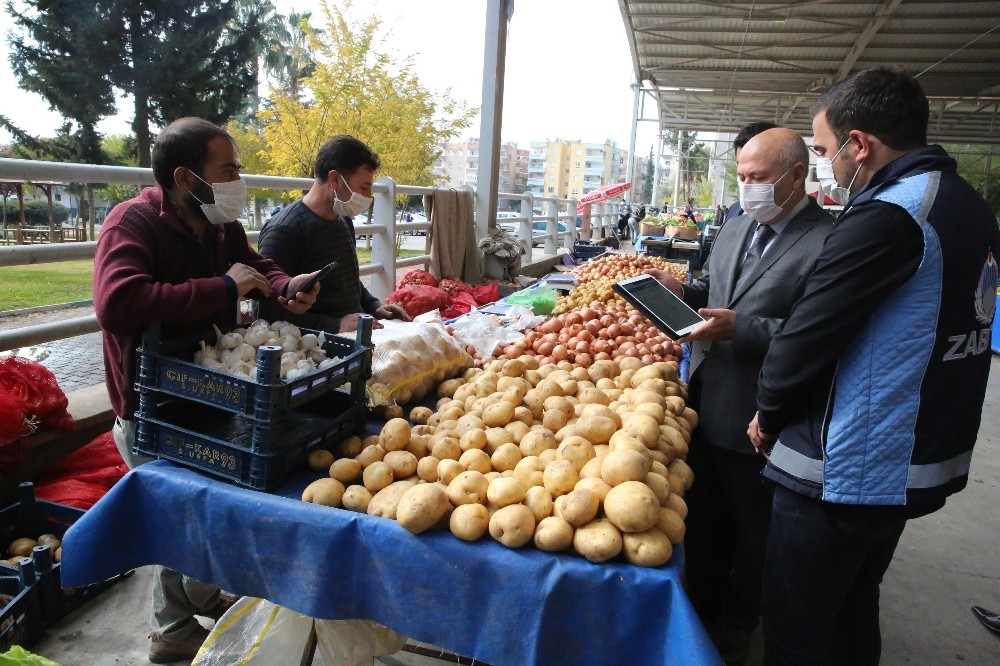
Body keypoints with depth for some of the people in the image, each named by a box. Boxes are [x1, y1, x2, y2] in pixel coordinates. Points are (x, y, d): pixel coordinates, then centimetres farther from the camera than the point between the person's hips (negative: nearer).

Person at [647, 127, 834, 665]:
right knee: (703, 519, 22)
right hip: (705, 404, 7)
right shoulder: (737, 226, 8)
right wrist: (682, 290, 0)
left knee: (752, 531, 15)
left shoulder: (828, 241, -18)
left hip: (754, 422, -7)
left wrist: (743, 329, -27)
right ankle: (701, 610, 45)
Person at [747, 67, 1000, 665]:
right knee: (855, 611, 26)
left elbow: (808, 334, -21)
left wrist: (768, 416, -4)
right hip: (914, 467, 10)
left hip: (844, 476, -9)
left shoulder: (888, 215, -22)